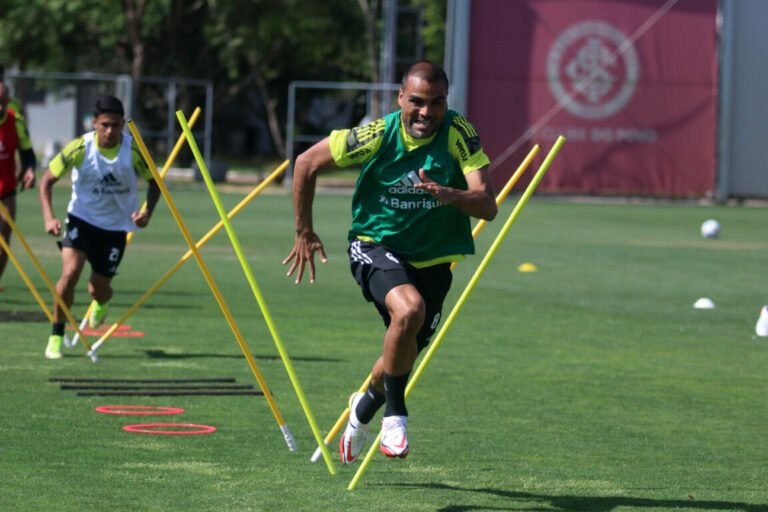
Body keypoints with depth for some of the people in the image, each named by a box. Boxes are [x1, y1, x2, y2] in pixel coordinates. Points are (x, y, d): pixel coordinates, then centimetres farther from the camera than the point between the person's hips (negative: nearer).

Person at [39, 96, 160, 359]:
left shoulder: (134, 150, -16)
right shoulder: (80, 148, -18)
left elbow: (154, 180, 1)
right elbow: (47, 179, -10)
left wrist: (147, 211, -17)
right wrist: (48, 217, -24)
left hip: (115, 226, 1)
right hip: (82, 219, -1)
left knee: (99, 290, 6)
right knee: (70, 273, -24)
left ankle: (101, 303, 47)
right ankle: (56, 336, -7)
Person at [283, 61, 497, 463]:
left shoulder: (459, 134, -17)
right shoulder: (377, 136, -18)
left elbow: (487, 206, -25)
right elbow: (306, 163, -4)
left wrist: (450, 195, -46)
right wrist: (304, 232, 0)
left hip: (432, 258, 3)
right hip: (375, 245, -3)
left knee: (404, 355, 14)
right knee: (409, 309, -33)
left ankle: (364, 406, 49)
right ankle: (395, 413, -13)